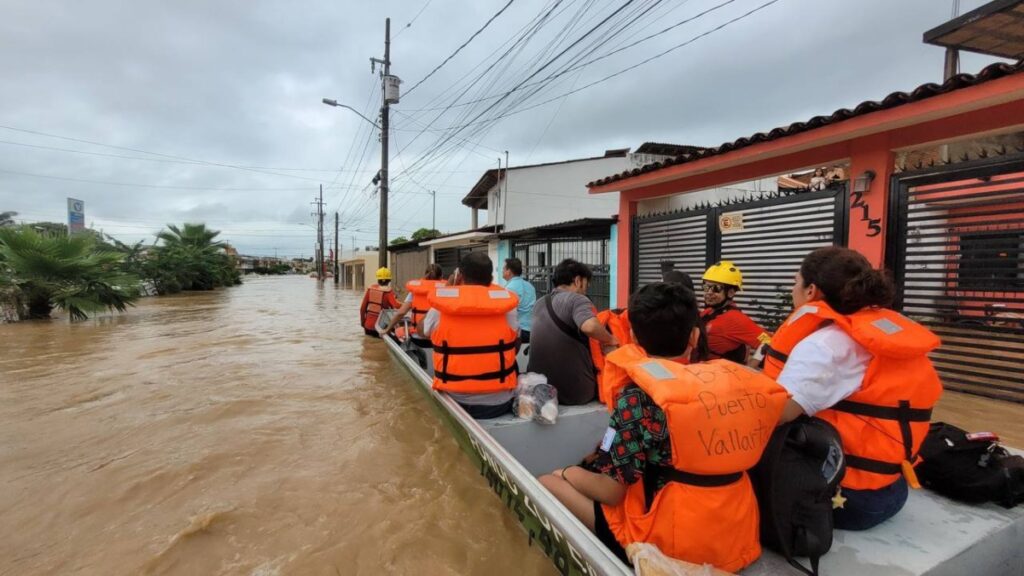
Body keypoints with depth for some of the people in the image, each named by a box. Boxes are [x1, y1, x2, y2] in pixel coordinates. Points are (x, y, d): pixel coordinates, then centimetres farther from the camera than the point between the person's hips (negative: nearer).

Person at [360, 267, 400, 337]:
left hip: (368, 326, 5)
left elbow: (362, 308, 5)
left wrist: (362, 322, 17)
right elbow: (397, 305, -30)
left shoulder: (370, 288, 2)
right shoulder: (388, 292, -13)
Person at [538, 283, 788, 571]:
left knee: (548, 484, 2)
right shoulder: (731, 377, -1)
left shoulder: (638, 392, -19)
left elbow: (611, 491, -16)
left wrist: (568, 473, 4)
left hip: (674, 540, -6)